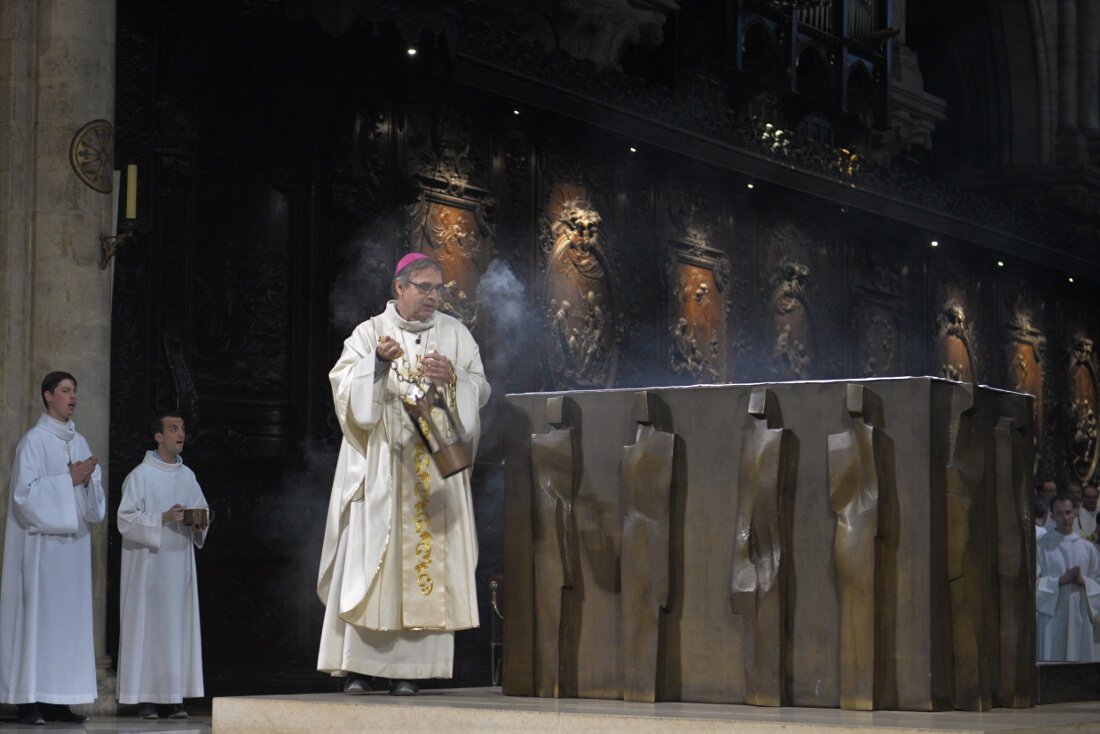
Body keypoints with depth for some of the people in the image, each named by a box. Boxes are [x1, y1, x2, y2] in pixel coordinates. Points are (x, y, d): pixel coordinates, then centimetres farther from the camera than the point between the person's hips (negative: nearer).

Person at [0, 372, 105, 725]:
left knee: (70, 616, 3)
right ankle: (29, 701, -6)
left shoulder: (80, 443, 15)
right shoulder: (33, 441, -4)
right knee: (37, 616, -8)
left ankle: (57, 700, 6)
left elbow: (95, 496, 13)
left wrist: (88, 480, -8)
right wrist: (69, 479, -15)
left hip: (73, 541, 7)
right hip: (41, 541, -6)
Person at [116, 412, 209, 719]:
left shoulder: (187, 476, 13)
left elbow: (202, 511, 19)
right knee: (147, 626, -5)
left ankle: (174, 696, 6)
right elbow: (126, 519, -10)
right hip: (149, 564, -5)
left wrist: (201, 523, -4)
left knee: (179, 625, 3)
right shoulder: (140, 475, -5)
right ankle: (144, 697, -1)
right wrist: (163, 518, -20)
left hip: (179, 563, 5)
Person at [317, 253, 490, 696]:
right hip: (380, 464, -2)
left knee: (428, 557, -5)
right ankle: (360, 665, -5)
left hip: (436, 467, 2)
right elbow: (343, 385, -5)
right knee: (370, 555, -7)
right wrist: (377, 362, -21)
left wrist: (452, 377, -12)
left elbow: (480, 391, 7)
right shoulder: (369, 333, 5)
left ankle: (406, 667, -3)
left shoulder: (455, 334, 11)